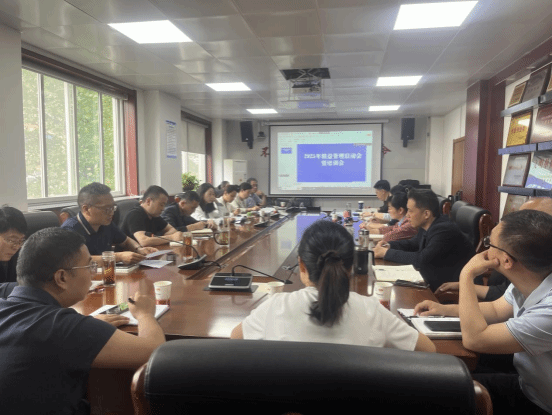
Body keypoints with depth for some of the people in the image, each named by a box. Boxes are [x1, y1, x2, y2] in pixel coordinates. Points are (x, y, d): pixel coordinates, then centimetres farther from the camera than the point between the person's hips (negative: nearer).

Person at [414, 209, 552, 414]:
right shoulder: (526, 282, -9)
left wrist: (467, 275, -25)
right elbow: (496, 310, 11)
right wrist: (444, 309, 3)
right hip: (525, 385, 7)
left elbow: (474, 339, -31)